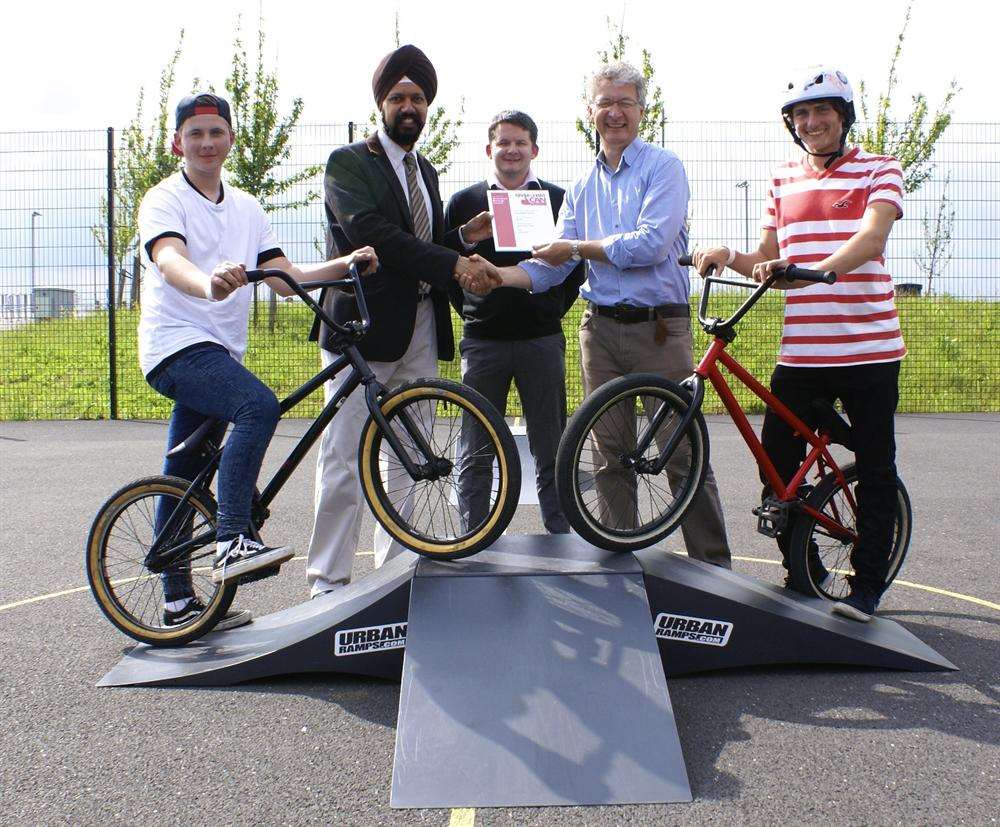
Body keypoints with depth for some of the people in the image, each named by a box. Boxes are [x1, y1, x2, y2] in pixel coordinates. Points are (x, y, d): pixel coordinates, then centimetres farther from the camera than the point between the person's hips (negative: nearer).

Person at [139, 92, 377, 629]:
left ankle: (179, 604, 18)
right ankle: (232, 542, -32)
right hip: (176, 345, -7)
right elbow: (170, 261, -25)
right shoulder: (164, 201, -4)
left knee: (183, 480, 11)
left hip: (221, 351, 7)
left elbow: (286, 278, 10)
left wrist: (346, 264, -6)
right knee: (259, 406, -32)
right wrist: (208, 284, -47)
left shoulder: (245, 209, 16)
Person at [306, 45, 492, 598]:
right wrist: (451, 262, -21)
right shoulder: (349, 163, -2)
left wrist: (465, 236, 1)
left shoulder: (425, 172, 20)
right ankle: (328, 582, 4)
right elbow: (371, 233, -18)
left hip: (420, 334, 7)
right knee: (344, 461, -4)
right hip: (362, 328, -7)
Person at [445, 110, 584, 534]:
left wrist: (554, 309, 6)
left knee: (551, 451, 5)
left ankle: (561, 539, 14)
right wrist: (470, 308, 5)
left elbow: (576, 264, 14)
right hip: (482, 340, 0)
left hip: (542, 339, 0)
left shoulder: (557, 199, 7)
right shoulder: (464, 202, 7)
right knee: (475, 454, 5)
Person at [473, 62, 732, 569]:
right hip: (600, 329, 5)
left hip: (659, 327, -5)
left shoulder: (663, 167, -1)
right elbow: (551, 267, 11)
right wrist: (501, 275, -7)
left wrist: (576, 248, -8)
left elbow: (652, 243, -16)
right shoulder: (582, 186, 15)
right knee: (611, 456, 9)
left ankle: (713, 565, 8)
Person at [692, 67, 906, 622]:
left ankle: (867, 583, 15)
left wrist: (820, 268, -35)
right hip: (801, 350, 4)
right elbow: (768, 259, 15)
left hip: (869, 347, -4)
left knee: (875, 469, 2)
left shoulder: (878, 170, 1)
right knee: (776, 461, 1)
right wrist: (728, 256, -6)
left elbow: (872, 236, -17)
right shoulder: (783, 179, 15)